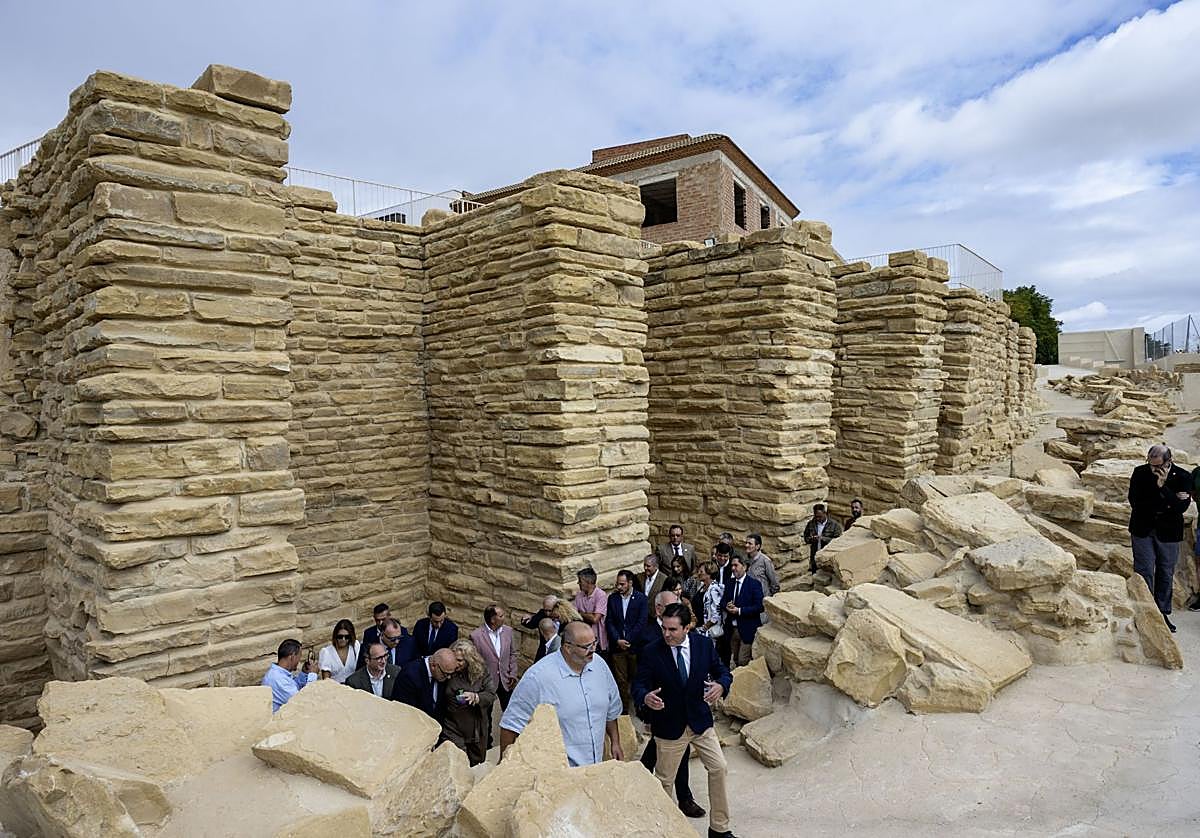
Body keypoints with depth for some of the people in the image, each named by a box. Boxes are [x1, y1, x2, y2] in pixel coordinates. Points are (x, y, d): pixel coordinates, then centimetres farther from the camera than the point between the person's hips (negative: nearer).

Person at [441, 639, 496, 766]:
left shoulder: (481, 671, -6)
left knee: (477, 763, 18)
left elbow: (491, 694, -10)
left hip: (476, 729, 2)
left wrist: (475, 697, -27)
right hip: (453, 729, -2)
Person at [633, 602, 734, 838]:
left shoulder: (704, 644, -10)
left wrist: (721, 685, -22)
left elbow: (722, 671, 1)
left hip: (700, 719, 3)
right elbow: (639, 685, -13)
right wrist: (645, 698, -37)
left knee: (718, 768, 7)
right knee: (664, 779, 12)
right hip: (668, 726, -2)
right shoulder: (651, 652, -18)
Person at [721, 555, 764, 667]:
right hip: (732, 629, 6)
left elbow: (759, 607, -14)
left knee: (743, 662, -8)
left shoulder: (754, 584, -8)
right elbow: (722, 601, 13)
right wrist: (727, 606, -10)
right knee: (735, 661, 12)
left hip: (747, 630, -6)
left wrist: (739, 610, -20)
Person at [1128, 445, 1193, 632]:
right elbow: (1135, 502, -12)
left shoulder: (1183, 477, -9)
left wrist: (1163, 487, -26)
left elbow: (1182, 507, -18)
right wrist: (1167, 503, -16)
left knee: (1166, 573, 11)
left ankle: (1163, 612, 24)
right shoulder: (1140, 472, -7)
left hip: (1168, 533, 1)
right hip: (1143, 531, 0)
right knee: (1144, 572, 0)